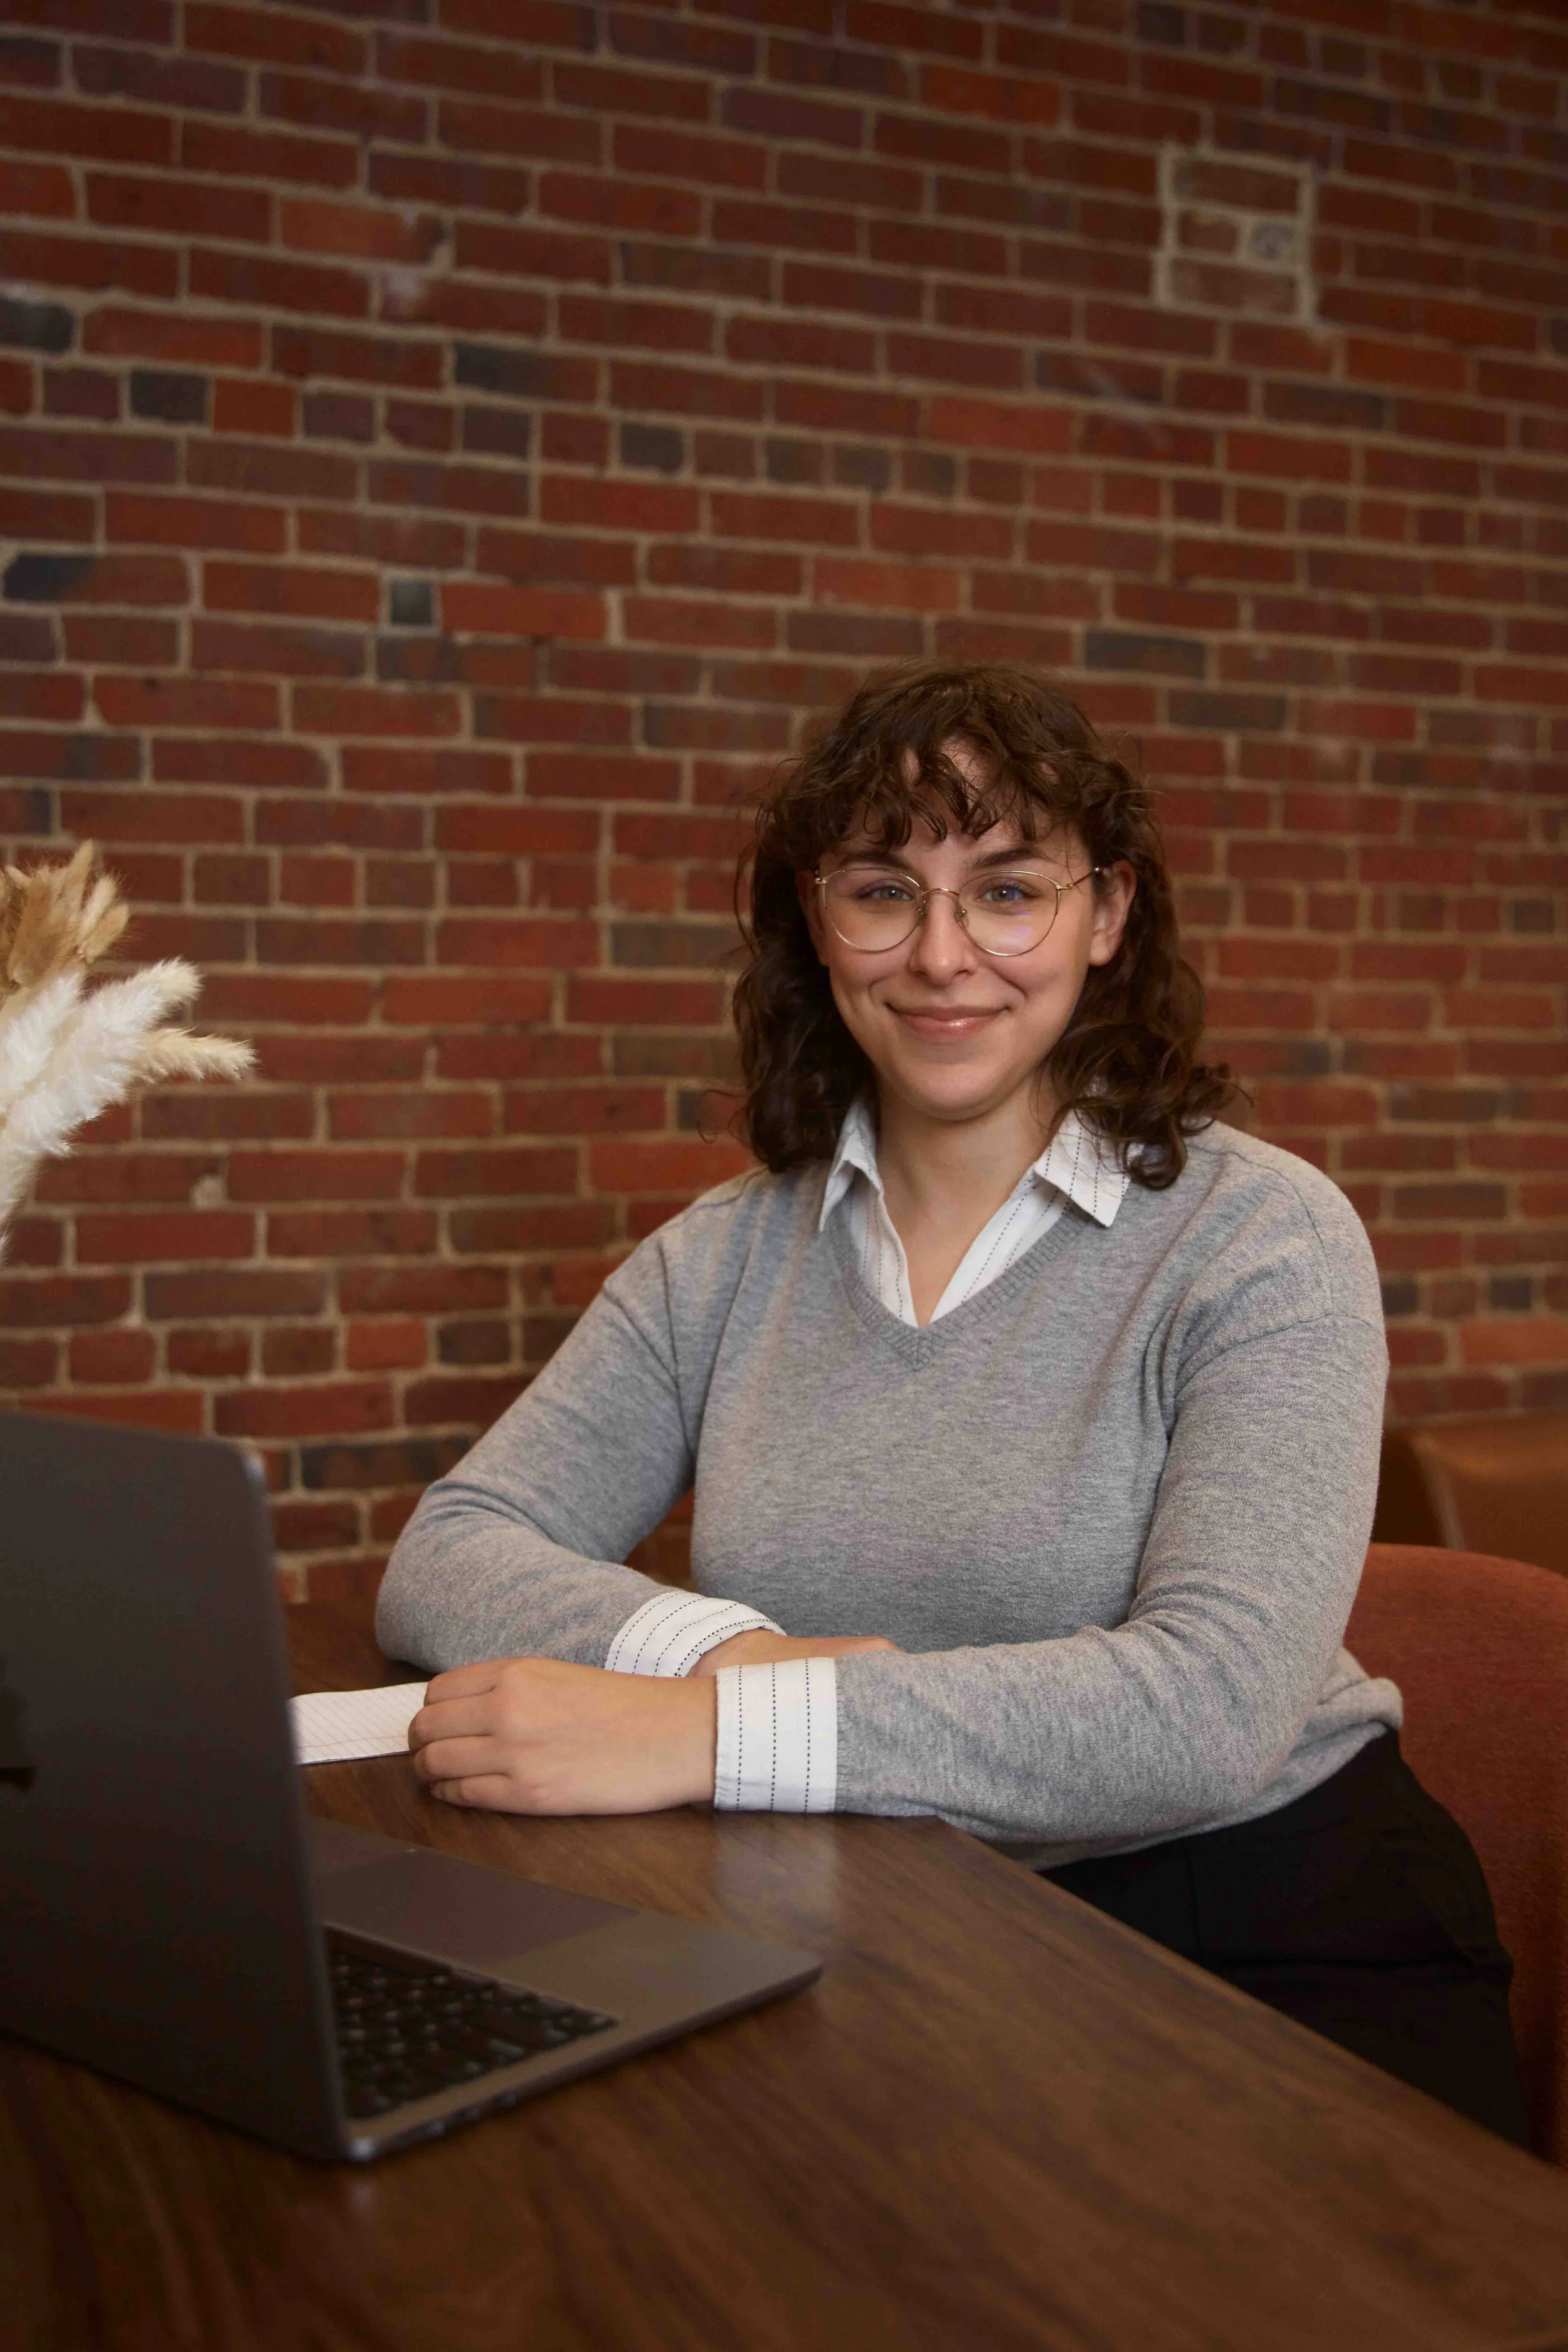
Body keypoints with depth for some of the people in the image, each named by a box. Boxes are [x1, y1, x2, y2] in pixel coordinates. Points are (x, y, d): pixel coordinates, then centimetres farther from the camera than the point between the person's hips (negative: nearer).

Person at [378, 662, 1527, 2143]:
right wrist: (720, 1651, -20)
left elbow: (1212, 1709, -21)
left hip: (1263, 1943, -4)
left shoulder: (1263, 1239, -8)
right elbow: (444, 1560, 1)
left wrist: (709, 1733, -28)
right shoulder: (724, 1260, 7)